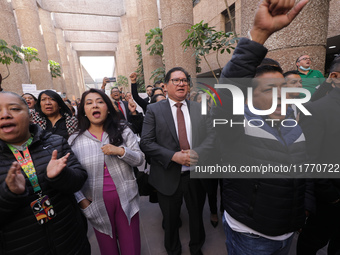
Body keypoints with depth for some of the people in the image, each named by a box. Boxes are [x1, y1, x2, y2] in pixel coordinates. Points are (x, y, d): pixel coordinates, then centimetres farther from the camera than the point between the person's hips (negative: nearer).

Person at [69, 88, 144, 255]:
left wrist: (120, 151, -21)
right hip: (96, 203, 1)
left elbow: (139, 160, -5)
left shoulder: (124, 132, -2)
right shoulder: (74, 140, -2)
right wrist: (82, 200, -6)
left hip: (125, 198, 0)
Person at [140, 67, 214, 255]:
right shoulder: (154, 110, -7)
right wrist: (174, 156, -22)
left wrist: (197, 152, -19)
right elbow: (146, 142, -13)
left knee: (197, 216, 24)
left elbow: (211, 136, 0)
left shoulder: (199, 108, 2)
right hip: (168, 176, -2)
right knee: (170, 220, 21)